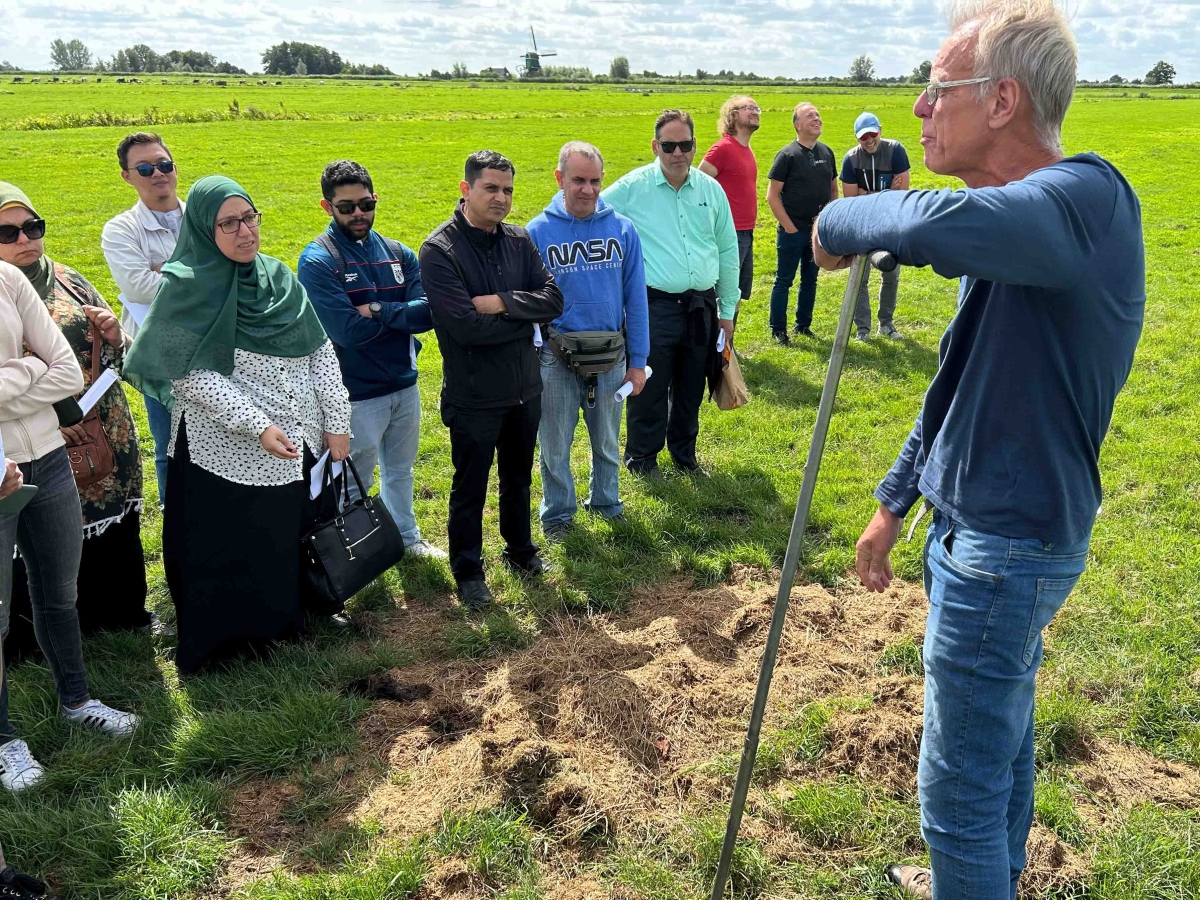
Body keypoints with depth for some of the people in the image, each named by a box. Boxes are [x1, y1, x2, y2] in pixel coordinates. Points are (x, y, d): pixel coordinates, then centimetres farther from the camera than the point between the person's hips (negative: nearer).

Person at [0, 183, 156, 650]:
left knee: (117, 530, 17)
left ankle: (125, 612, 39)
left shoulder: (68, 281, 5)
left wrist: (115, 338, -10)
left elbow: (121, 359, 12)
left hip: (111, 442, 4)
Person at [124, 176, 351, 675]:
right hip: (230, 454, -5)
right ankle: (233, 638, 28)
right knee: (234, 554, 8)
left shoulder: (277, 275, 5)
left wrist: (337, 423, -1)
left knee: (292, 538, 17)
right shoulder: (186, 288, -11)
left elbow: (321, 351, 5)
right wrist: (258, 426, -22)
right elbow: (190, 373, -17)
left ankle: (289, 618, 38)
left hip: (300, 444, 5)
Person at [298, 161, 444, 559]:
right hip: (357, 392, -5)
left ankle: (407, 537, 41)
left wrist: (377, 311, -19)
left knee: (400, 469, 23)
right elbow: (348, 331, -24)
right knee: (354, 483, 10)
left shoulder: (398, 254, 2)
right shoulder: (317, 262, -14)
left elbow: (427, 313, -9)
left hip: (404, 384, 6)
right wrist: (399, 315, -13)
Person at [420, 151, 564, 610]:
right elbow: (466, 326, -25)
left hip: (525, 386, 5)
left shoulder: (519, 240, 1)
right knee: (470, 488, 10)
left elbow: (553, 299, -8)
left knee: (518, 477, 22)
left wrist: (501, 302, -22)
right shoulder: (439, 250, -16)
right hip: (473, 395, -5)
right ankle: (468, 571, 28)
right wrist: (527, 318, -14)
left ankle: (520, 550, 43)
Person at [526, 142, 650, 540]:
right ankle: (557, 512, 32)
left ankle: (605, 500, 41)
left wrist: (638, 361, 0)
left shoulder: (622, 229, -4)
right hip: (556, 359, -1)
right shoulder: (537, 232, -8)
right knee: (555, 446, 12)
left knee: (607, 441, 19)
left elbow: (635, 299, 0)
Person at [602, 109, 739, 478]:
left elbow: (728, 251, 14)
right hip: (654, 306, -4)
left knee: (691, 390, 14)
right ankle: (642, 458, 20)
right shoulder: (632, 187, -6)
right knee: (650, 388, 2)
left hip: (701, 306, 4)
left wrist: (727, 309, 14)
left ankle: (685, 455, 31)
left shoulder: (711, 189, 7)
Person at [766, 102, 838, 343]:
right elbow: (772, 196, -11)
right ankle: (778, 330, 12)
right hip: (792, 232, -6)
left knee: (810, 280, 14)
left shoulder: (826, 152, 7)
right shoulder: (787, 155, -10)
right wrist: (789, 227, -14)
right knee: (784, 281, 3)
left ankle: (803, 325, 26)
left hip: (820, 231, 6)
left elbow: (833, 189, 17)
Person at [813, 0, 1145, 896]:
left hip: (1008, 550, -10)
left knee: (960, 786, 3)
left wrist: (838, 221, -23)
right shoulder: (1010, 226, 8)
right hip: (986, 532, 10)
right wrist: (893, 503, 21)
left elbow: (938, 227, -44)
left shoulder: (1089, 199, -22)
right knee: (1004, 741, 27)